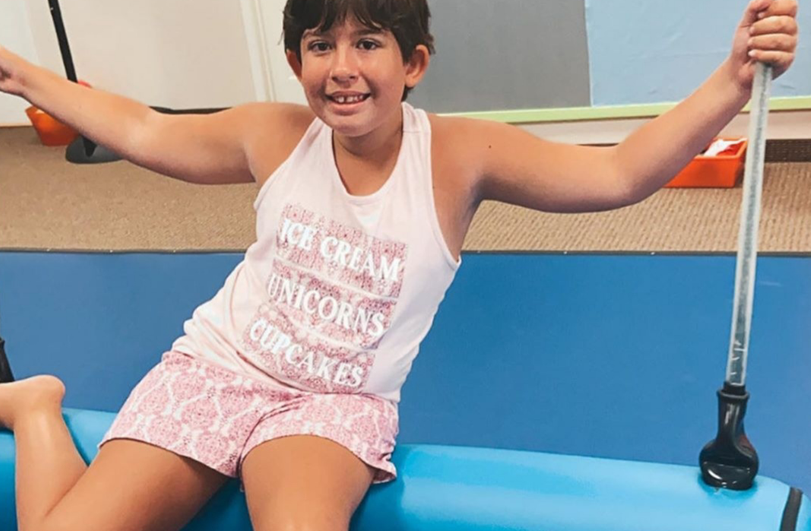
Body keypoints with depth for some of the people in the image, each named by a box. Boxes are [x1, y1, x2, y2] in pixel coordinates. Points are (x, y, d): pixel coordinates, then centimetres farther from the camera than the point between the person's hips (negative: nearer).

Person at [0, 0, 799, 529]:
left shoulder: (458, 156, -10)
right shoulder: (274, 136, -2)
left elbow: (619, 174, -20)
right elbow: (142, 131, 14)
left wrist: (731, 82, -34)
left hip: (339, 403, -2)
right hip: (215, 368, 2)